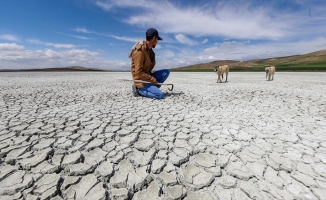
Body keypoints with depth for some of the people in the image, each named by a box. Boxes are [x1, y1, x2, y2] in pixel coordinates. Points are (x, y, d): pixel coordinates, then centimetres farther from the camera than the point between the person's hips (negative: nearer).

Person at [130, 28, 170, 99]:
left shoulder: (149, 49, 8)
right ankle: (139, 90, -4)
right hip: (141, 80, -9)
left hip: (147, 76, 9)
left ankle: (152, 89, -2)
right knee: (160, 95, -20)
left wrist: (152, 78, 4)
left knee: (166, 72, 0)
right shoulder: (140, 50, -21)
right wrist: (153, 80, -18)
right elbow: (138, 72, -24)